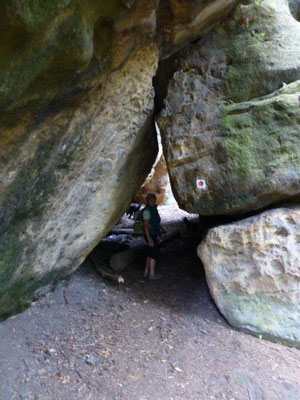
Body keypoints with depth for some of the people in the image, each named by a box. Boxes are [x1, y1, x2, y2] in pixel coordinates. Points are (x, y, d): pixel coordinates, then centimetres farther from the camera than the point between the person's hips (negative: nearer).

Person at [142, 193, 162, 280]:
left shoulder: (154, 209, 12)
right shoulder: (147, 210, -17)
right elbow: (145, 225, -21)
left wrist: (156, 236, 21)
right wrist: (149, 239, -25)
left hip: (154, 235, 9)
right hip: (150, 235, -9)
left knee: (150, 253, 14)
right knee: (154, 254, -5)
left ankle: (146, 272, 22)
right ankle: (152, 274, 0)